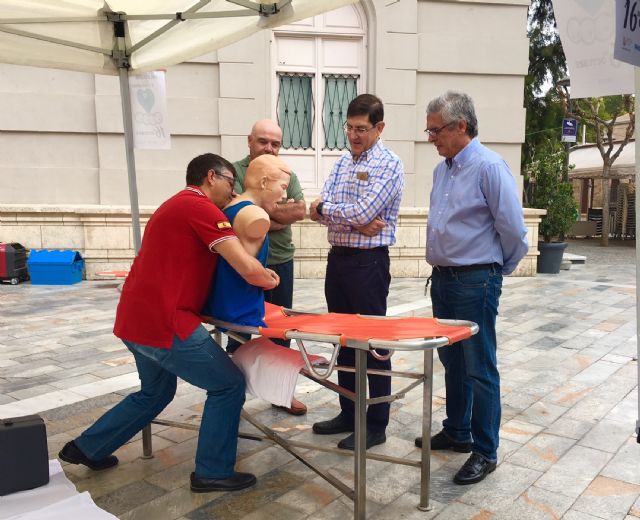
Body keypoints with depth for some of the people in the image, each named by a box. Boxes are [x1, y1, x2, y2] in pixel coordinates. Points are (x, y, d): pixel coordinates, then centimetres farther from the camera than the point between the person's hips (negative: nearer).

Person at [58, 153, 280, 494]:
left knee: (156, 391, 28)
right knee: (228, 385, 3)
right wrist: (270, 279, 3)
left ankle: (87, 448, 38)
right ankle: (212, 472, 13)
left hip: (136, 318, 10)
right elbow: (249, 270, -21)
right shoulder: (202, 208, -13)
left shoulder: (176, 206, 19)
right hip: (164, 323, -10)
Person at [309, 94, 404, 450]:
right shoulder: (343, 162, 12)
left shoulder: (389, 165, -9)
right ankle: (348, 413, 30)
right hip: (338, 258, 7)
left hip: (369, 262, -7)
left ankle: (377, 425, 16)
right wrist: (356, 223, -15)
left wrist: (325, 208, -6)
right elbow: (319, 211, 1)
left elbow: (363, 212, -21)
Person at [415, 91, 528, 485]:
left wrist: (499, 270, 0)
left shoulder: (489, 167, -15)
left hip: (475, 282, -8)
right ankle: (457, 432, 35)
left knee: (480, 369, 2)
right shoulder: (443, 169, 10)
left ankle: (486, 452, 16)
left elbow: (513, 230, -14)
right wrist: (443, 268, 17)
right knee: (451, 360, 18)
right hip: (443, 277, 8)